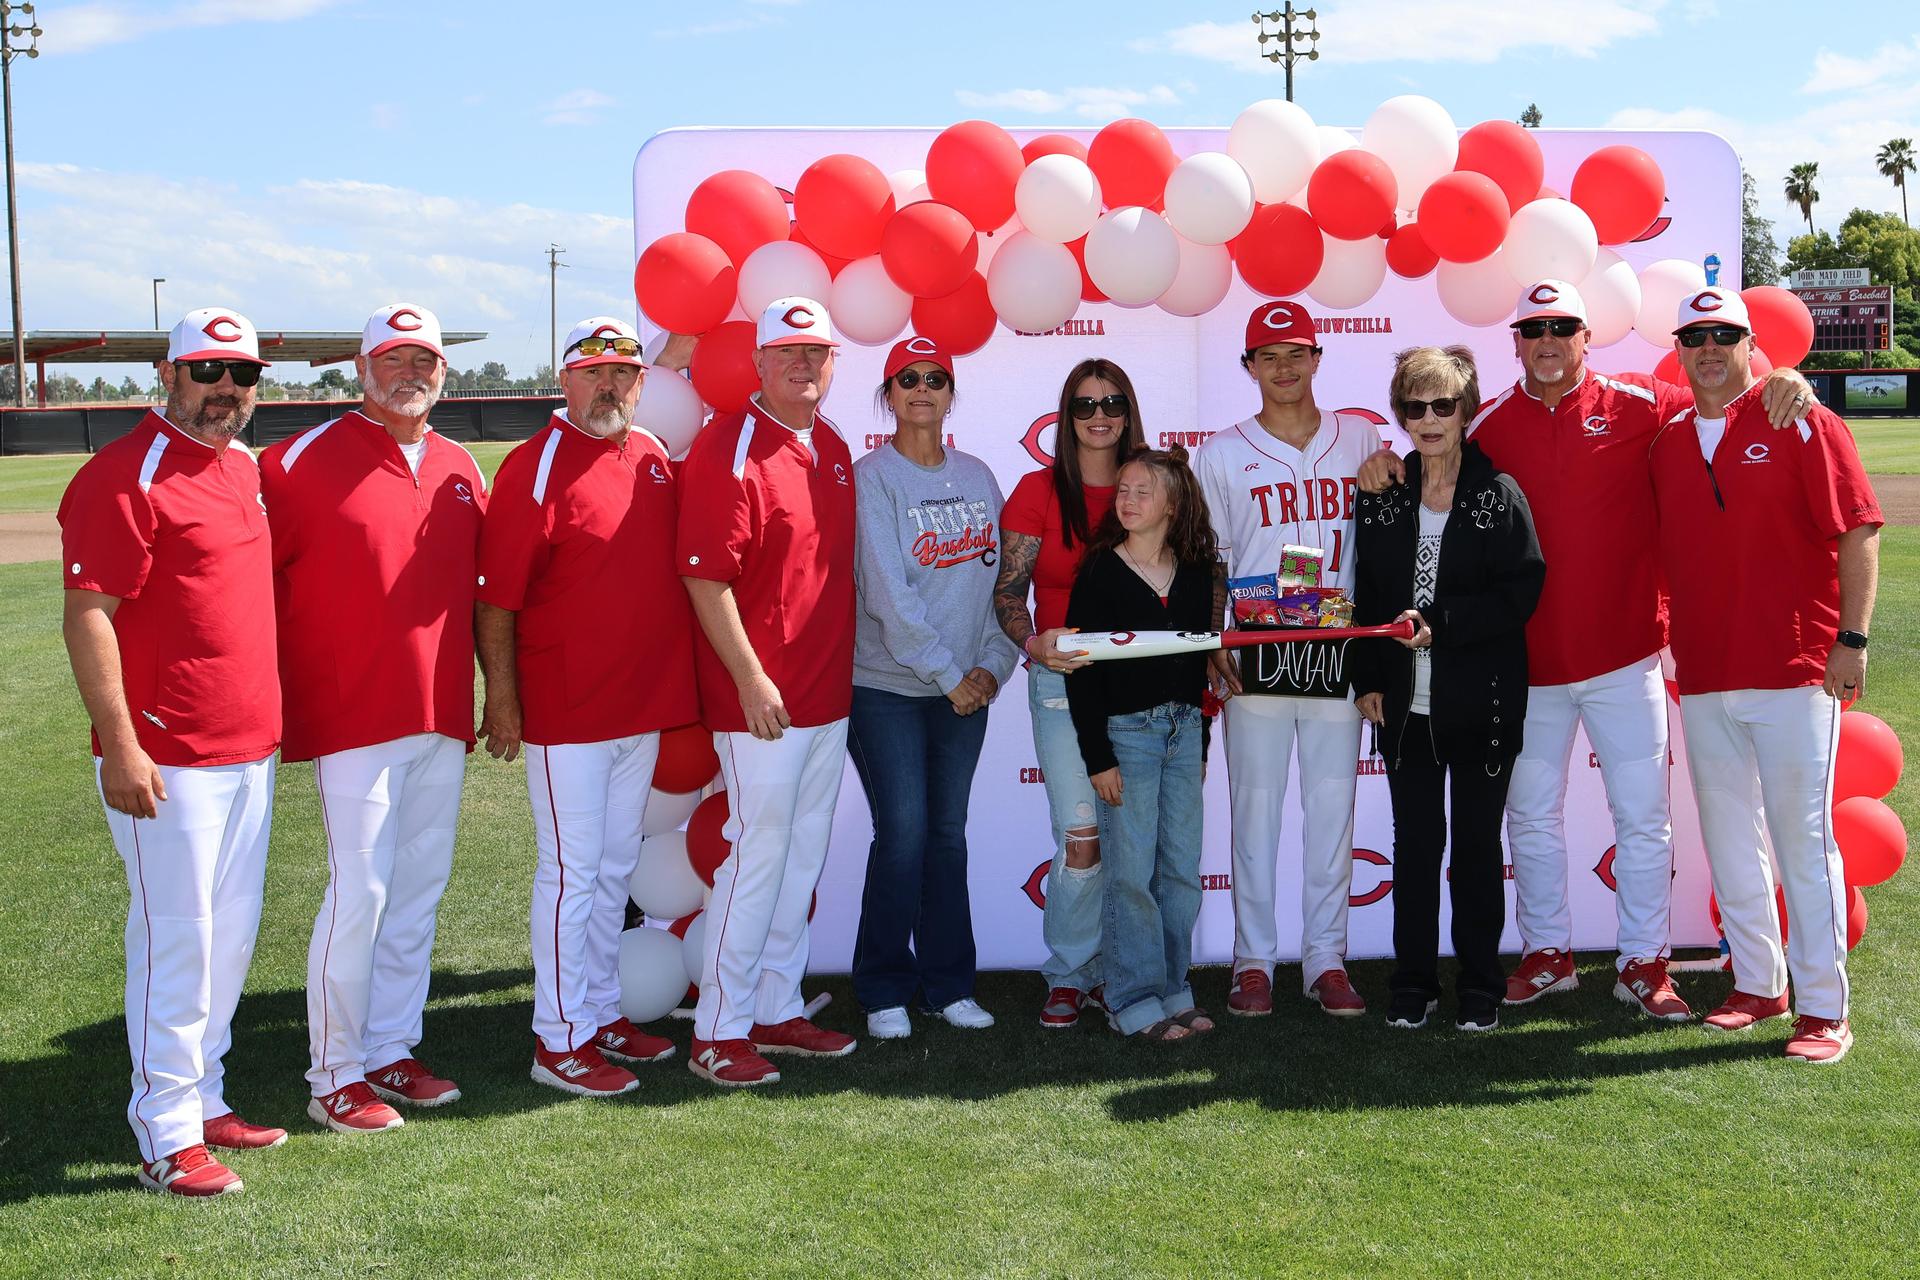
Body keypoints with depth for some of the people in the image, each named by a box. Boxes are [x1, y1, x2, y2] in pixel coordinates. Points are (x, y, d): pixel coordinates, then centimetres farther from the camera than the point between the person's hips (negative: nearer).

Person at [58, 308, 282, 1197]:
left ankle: (204, 1100, 27)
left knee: (232, 931, 14)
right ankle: (166, 1136, 8)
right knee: (176, 938, -2)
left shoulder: (247, 470, 14)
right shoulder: (124, 476, -12)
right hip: (167, 758, -8)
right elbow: (87, 618, -16)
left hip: (249, 749, 8)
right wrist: (119, 746, -20)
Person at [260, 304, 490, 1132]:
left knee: (419, 891, 11)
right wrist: (276, 687, -9)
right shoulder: (307, 459, -5)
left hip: (442, 716, 6)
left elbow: (484, 588, 19)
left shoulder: (460, 470, 13)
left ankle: (390, 1053, 23)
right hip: (354, 719, -6)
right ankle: (335, 1078, 6)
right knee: (360, 893, -6)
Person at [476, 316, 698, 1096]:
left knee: (616, 867, 16)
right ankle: (559, 1041, 9)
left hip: (644, 706, 7)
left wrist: (671, 686, 15)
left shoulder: (653, 460, 10)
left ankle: (602, 1013, 29)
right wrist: (502, 699, -15)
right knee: (572, 870, -1)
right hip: (565, 710, -7)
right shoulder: (537, 468, -11)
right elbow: (494, 596, -13)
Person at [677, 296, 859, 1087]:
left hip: (830, 695, 8)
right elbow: (705, 577, -17)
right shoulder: (729, 449, -12)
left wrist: (840, 668, 17)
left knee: (803, 856, 13)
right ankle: (719, 1030, 6)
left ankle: (777, 1007, 24)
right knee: (757, 852, -4)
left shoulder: (833, 449, 13)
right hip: (762, 698, -8)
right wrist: (751, 680, -19)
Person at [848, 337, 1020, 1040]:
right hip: (887, 688, -5)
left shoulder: (976, 476, 10)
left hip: (967, 687, 5)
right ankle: (884, 990, 9)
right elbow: (889, 594, -15)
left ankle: (948, 982, 20)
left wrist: (992, 664, -4)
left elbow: (1000, 579, 9)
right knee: (903, 835, -5)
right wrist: (949, 674, -15)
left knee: (949, 833, 10)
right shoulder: (871, 479, -7)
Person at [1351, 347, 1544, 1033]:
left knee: (1477, 844, 6)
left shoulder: (1500, 494, -3)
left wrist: (1443, 623, -19)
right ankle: (1413, 983, 17)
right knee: (1414, 842, 8)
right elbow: (1367, 595, 10)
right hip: (1405, 702, 3)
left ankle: (1480, 985, 16)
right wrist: (1369, 678, 3)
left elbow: (1523, 589, -10)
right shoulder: (1383, 498, 7)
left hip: (1482, 704, -3)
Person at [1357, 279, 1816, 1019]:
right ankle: (1546, 954, 26)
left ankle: (1645, 965, 17)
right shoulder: (1489, 425, 3)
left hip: (1624, 652, -1)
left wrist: (1781, 383, -14)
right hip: (1527, 658, 1)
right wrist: (1386, 469, -13)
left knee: (1642, 815, 5)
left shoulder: (1636, 406, 0)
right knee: (1530, 815, 12)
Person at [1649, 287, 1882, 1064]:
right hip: (1701, 676, 5)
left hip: (1794, 670, -5)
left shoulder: (1802, 425, -2)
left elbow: (1858, 532, -6)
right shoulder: (1667, 444, 12)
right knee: (1728, 838, 10)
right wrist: (1674, 640, 13)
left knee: (1802, 838, -4)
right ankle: (1757, 985, 23)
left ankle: (1823, 1007, 3)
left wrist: (1852, 637, -11)